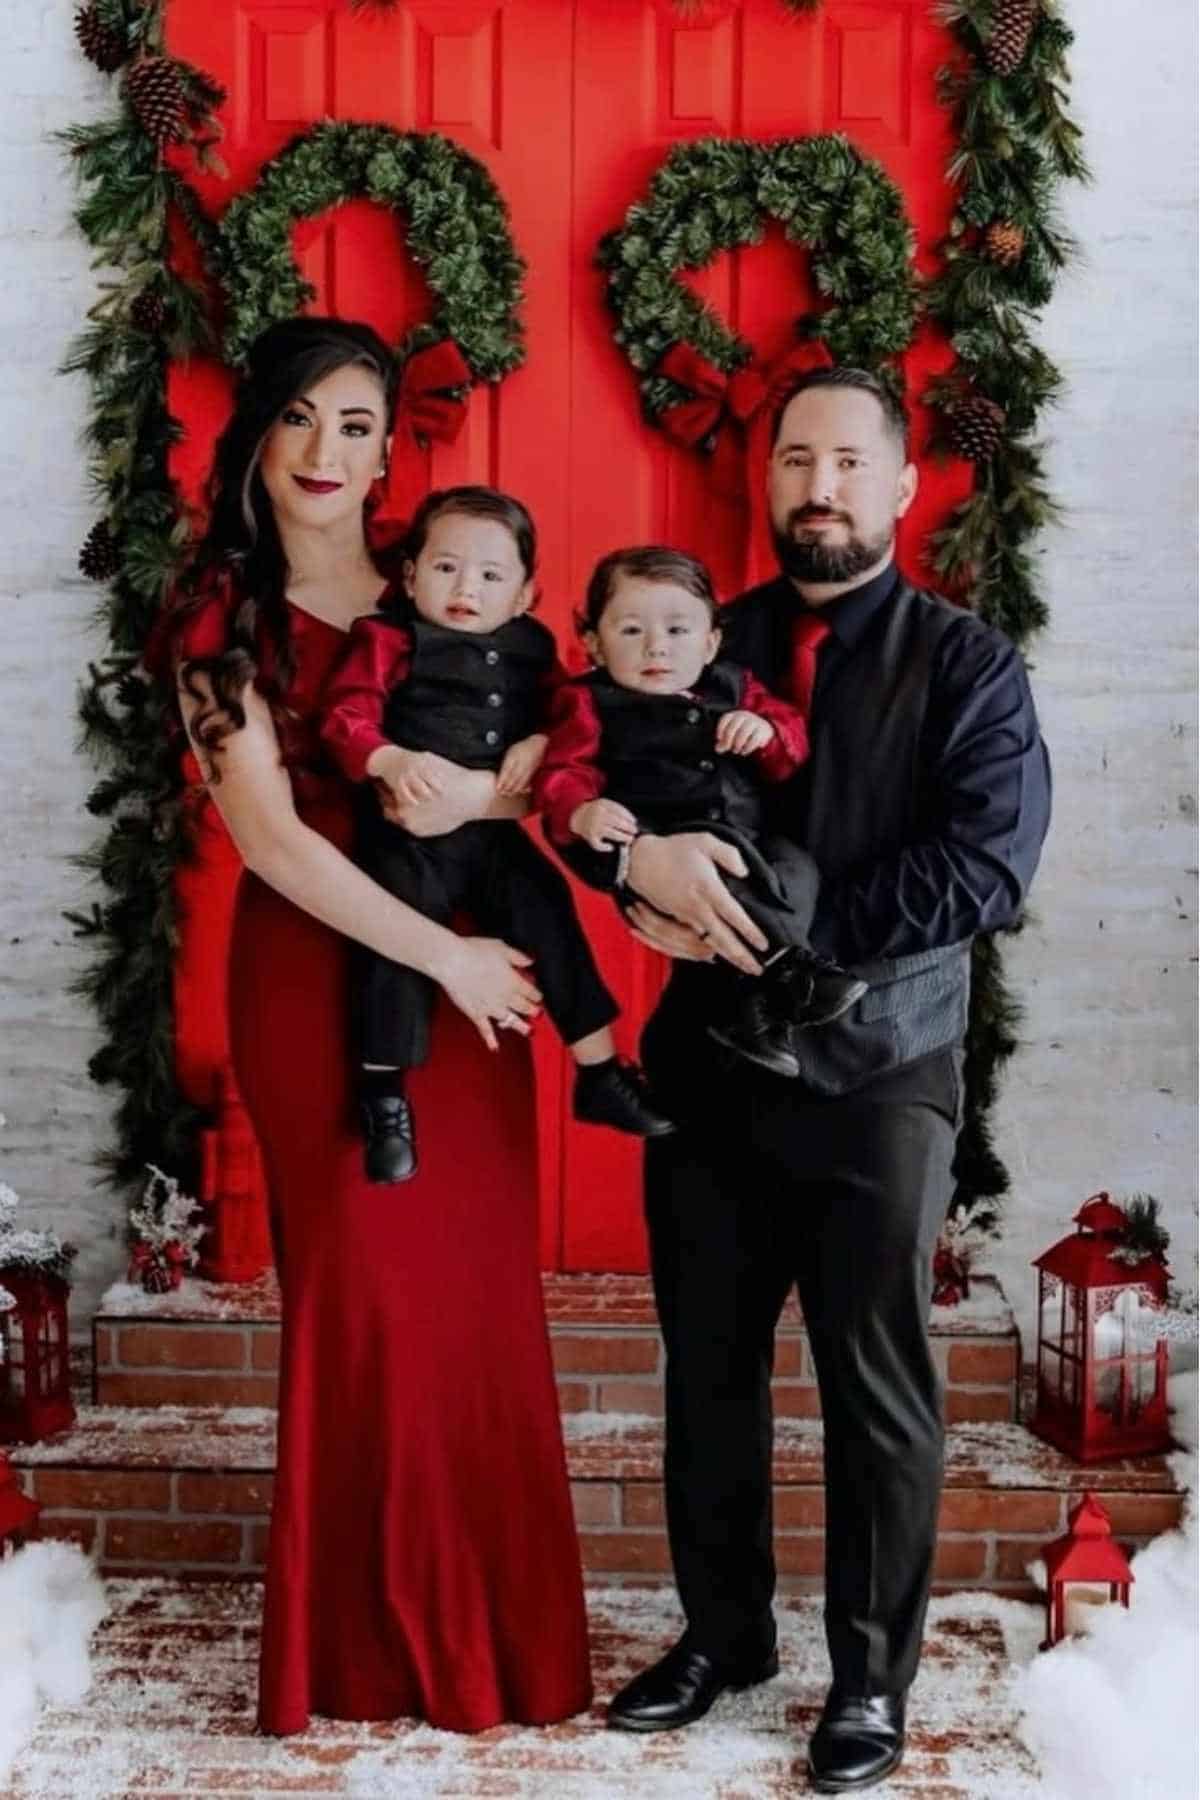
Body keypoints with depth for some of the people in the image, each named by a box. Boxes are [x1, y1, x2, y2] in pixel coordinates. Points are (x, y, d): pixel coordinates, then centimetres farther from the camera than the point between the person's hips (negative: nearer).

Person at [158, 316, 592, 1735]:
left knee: (479, 1294, 8)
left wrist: (489, 785, -18)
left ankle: (489, 1624, 24)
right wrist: (445, 957, -14)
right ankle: (373, 1637, 21)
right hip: (319, 975, -4)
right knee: (366, 1298, 3)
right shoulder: (224, 612, -4)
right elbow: (271, 835, -12)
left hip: (468, 965, 4)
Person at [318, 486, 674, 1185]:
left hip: (497, 832, 4)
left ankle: (600, 1073, 17)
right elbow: (345, 721, -11)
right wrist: (394, 761, -30)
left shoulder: (530, 649, 10)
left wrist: (540, 743, -9)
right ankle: (385, 1097, 3)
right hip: (411, 834, -4)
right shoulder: (389, 639, -3)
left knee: (551, 919, 3)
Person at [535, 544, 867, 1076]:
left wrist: (767, 731, -3)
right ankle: (785, 963, -34)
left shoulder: (732, 688, 19)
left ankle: (760, 1003, -29)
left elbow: (793, 739, 21)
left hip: (746, 842, 5)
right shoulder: (590, 702, 8)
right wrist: (581, 813, -24)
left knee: (795, 864, -24)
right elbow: (562, 774, -1)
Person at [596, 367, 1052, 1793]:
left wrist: (767, 930, -18)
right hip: (706, 1068, 4)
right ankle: (724, 1633, 30)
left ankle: (872, 1675, 22)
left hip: (876, 1079, -3)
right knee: (708, 1368, 12)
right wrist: (643, 848, -18)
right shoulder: (706, 644, 10)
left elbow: (985, 867, -14)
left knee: (878, 1388, 5)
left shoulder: (966, 667, -2)